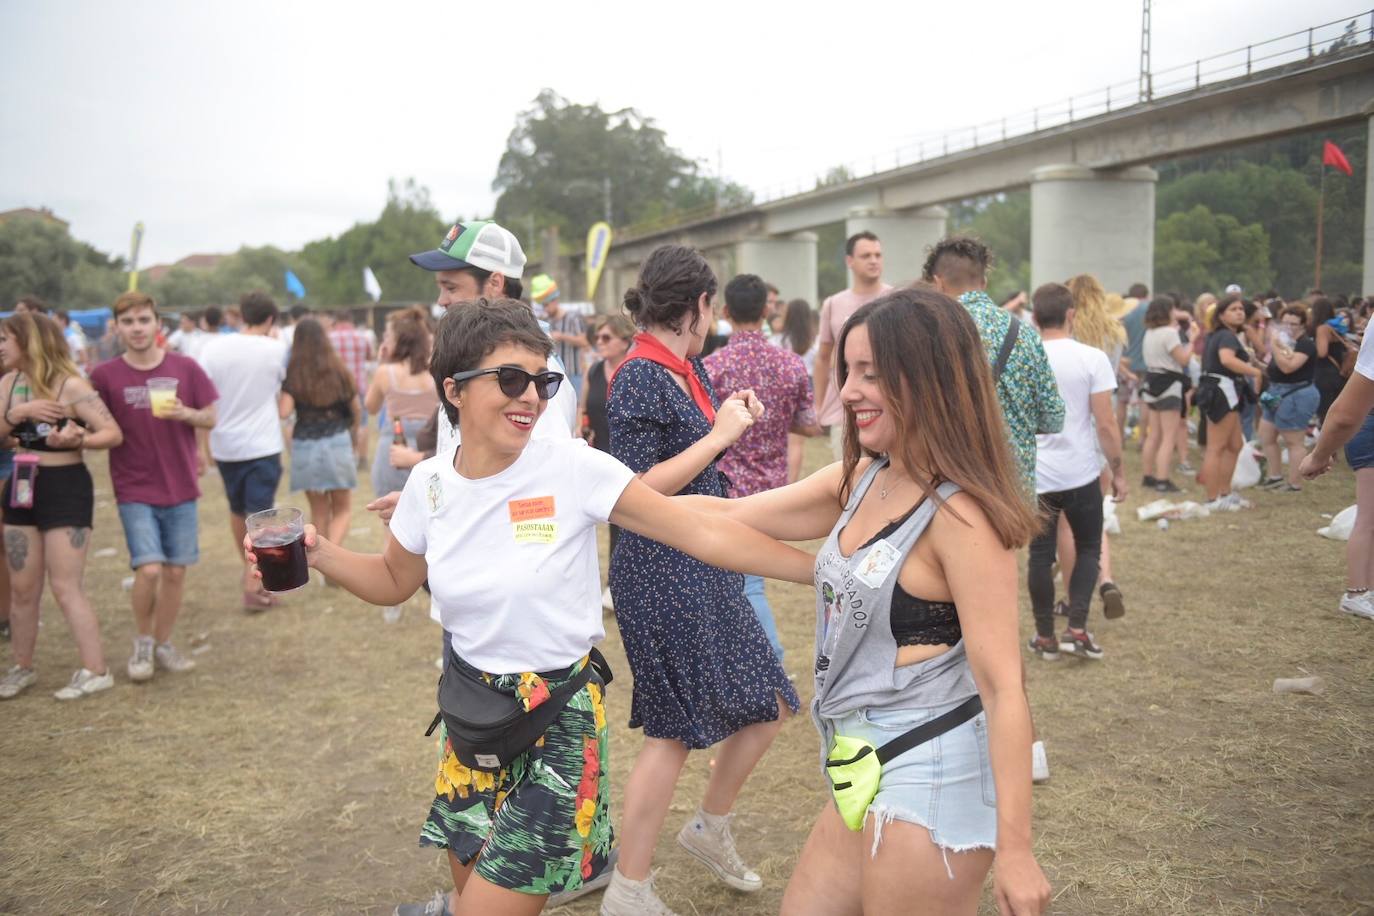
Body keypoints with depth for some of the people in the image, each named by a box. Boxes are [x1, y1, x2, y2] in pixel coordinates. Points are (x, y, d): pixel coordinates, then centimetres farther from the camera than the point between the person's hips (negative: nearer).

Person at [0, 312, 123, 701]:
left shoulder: (70, 385, -14)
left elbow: (114, 433, -17)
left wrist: (77, 439, -33)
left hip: (66, 488, -6)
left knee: (65, 586, -5)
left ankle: (96, 671, 3)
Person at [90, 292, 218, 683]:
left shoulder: (185, 368, -1)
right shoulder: (105, 375, -4)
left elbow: (211, 418, 4)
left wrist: (185, 413, -16)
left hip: (180, 489, 2)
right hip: (134, 491, -2)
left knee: (175, 571, 7)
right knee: (148, 569, -13)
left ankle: (163, 644, 26)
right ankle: (142, 641, 13)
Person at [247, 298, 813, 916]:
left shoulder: (574, 467, -17)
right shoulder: (431, 484, -4)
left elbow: (703, 533, -16)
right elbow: (393, 580, 13)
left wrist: (820, 568, -18)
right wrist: (318, 552, -4)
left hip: (557, 723, -4)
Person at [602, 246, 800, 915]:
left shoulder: (689, 369, 10)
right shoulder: (641, 377, -16)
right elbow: (636, 491, -21)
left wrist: (734, 416, 6)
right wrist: (720, 434, -17)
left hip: (708, 565, 9)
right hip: (661, 569, -9)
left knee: (768, 704, 14)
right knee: (676, 728, -1)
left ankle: (710, 827, 35)